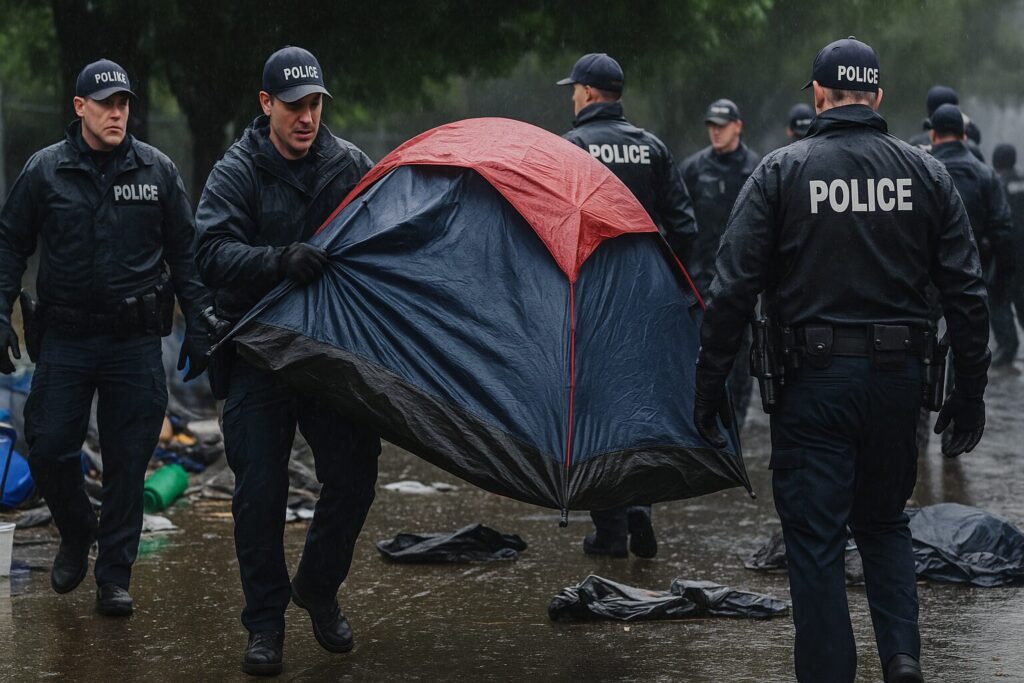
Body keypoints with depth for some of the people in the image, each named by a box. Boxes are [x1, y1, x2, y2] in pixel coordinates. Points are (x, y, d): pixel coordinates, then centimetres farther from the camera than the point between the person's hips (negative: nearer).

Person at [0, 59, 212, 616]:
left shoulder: (156, 171, 2)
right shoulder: (45, 170, 0)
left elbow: (185, 252, 8)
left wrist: (198, 326, 4)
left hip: (135, 340, 0)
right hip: (65, 336, 0)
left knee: (128, 462, 2)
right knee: (47, 449, -2)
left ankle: (114, 576, 13)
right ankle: (77, 534, 26)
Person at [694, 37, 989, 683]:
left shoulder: (782, 171, -3)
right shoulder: (926, 173, 4)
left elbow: (734, 286, -7)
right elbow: (967, 291, 3)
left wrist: (710, 384, -1)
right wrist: (971, 390, 10)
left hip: (815, 380, -3)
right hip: (899, 377, 3)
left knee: (816, 538, 5)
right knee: (885, 520, 20)